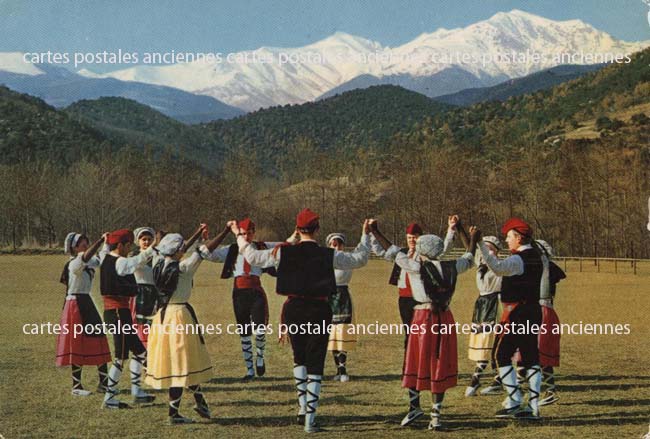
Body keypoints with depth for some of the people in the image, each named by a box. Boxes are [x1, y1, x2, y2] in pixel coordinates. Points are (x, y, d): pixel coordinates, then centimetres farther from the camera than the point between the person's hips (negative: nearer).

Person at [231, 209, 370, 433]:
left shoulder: (284, 252, -5)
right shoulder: (329, 255, -5)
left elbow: (253, 257, 3)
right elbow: (359, 259, 8)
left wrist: (239, 235, 17)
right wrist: (365, 236, 22)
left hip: (294, 309, 2)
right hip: (319, 311, -2)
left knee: (299, 357, 25)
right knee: (315, 364, 3)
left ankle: (303, 407, 22)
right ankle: (310, 419, 1)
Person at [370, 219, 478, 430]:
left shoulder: (417, 267, -7)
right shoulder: (451, 268, 4)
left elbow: (392, 251, 1)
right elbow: (468, 260, 24)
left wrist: (375, 232, 12)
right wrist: (473, 239, 41)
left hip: (423, 318, -3)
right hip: (445, 319, 4)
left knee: (417, 363, 11)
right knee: (440, 365, 7)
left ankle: (414, 406, 17)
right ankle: (436, 414, 8)